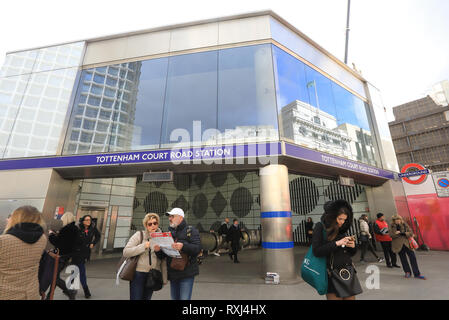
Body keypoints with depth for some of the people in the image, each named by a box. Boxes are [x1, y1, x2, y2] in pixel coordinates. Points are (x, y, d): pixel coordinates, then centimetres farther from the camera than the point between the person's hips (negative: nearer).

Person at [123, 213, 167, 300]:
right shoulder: (139, 235, -6)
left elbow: (163, 260, 11)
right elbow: (125, 252, -13)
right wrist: (143, 246, -21)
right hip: (138, 274, -3)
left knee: (147, 298, 14)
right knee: (136, 297, 0)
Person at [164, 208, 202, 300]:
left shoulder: (191, 231, -5)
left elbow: (198, 248, -16)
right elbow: (164, 253, 16)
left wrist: (183, 246, -32)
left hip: (187, 273, -6)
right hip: (172, 273, 6)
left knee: (184, 298, -4)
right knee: (174, 297, 16)